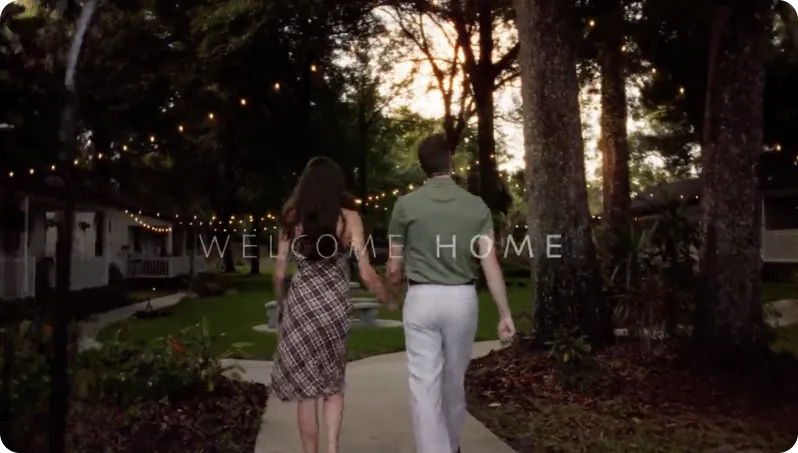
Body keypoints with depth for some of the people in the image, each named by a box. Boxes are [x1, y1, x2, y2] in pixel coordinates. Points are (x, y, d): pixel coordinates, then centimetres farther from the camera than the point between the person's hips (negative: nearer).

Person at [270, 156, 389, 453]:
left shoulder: (292, 217, 3)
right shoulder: (348, 217, -2)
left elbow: (280, 273, 4)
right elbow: (366, 273, -7)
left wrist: (281, 307, 20)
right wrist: (388, 300, 8)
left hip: (300, 302, 1)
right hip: (334, 304, 0)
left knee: (306, 387, 10)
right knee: (333, 381, 18)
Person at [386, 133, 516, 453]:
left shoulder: (406, 204, -4)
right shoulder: (476, 205, 0)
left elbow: (395, 267, 2)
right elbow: (490, 263, -5)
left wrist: (391, 293, 23)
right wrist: (505, 314, -1)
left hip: (422, 299, -3)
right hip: (462, 299, 3)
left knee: (425, 384, 2)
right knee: (454, 380, 20)